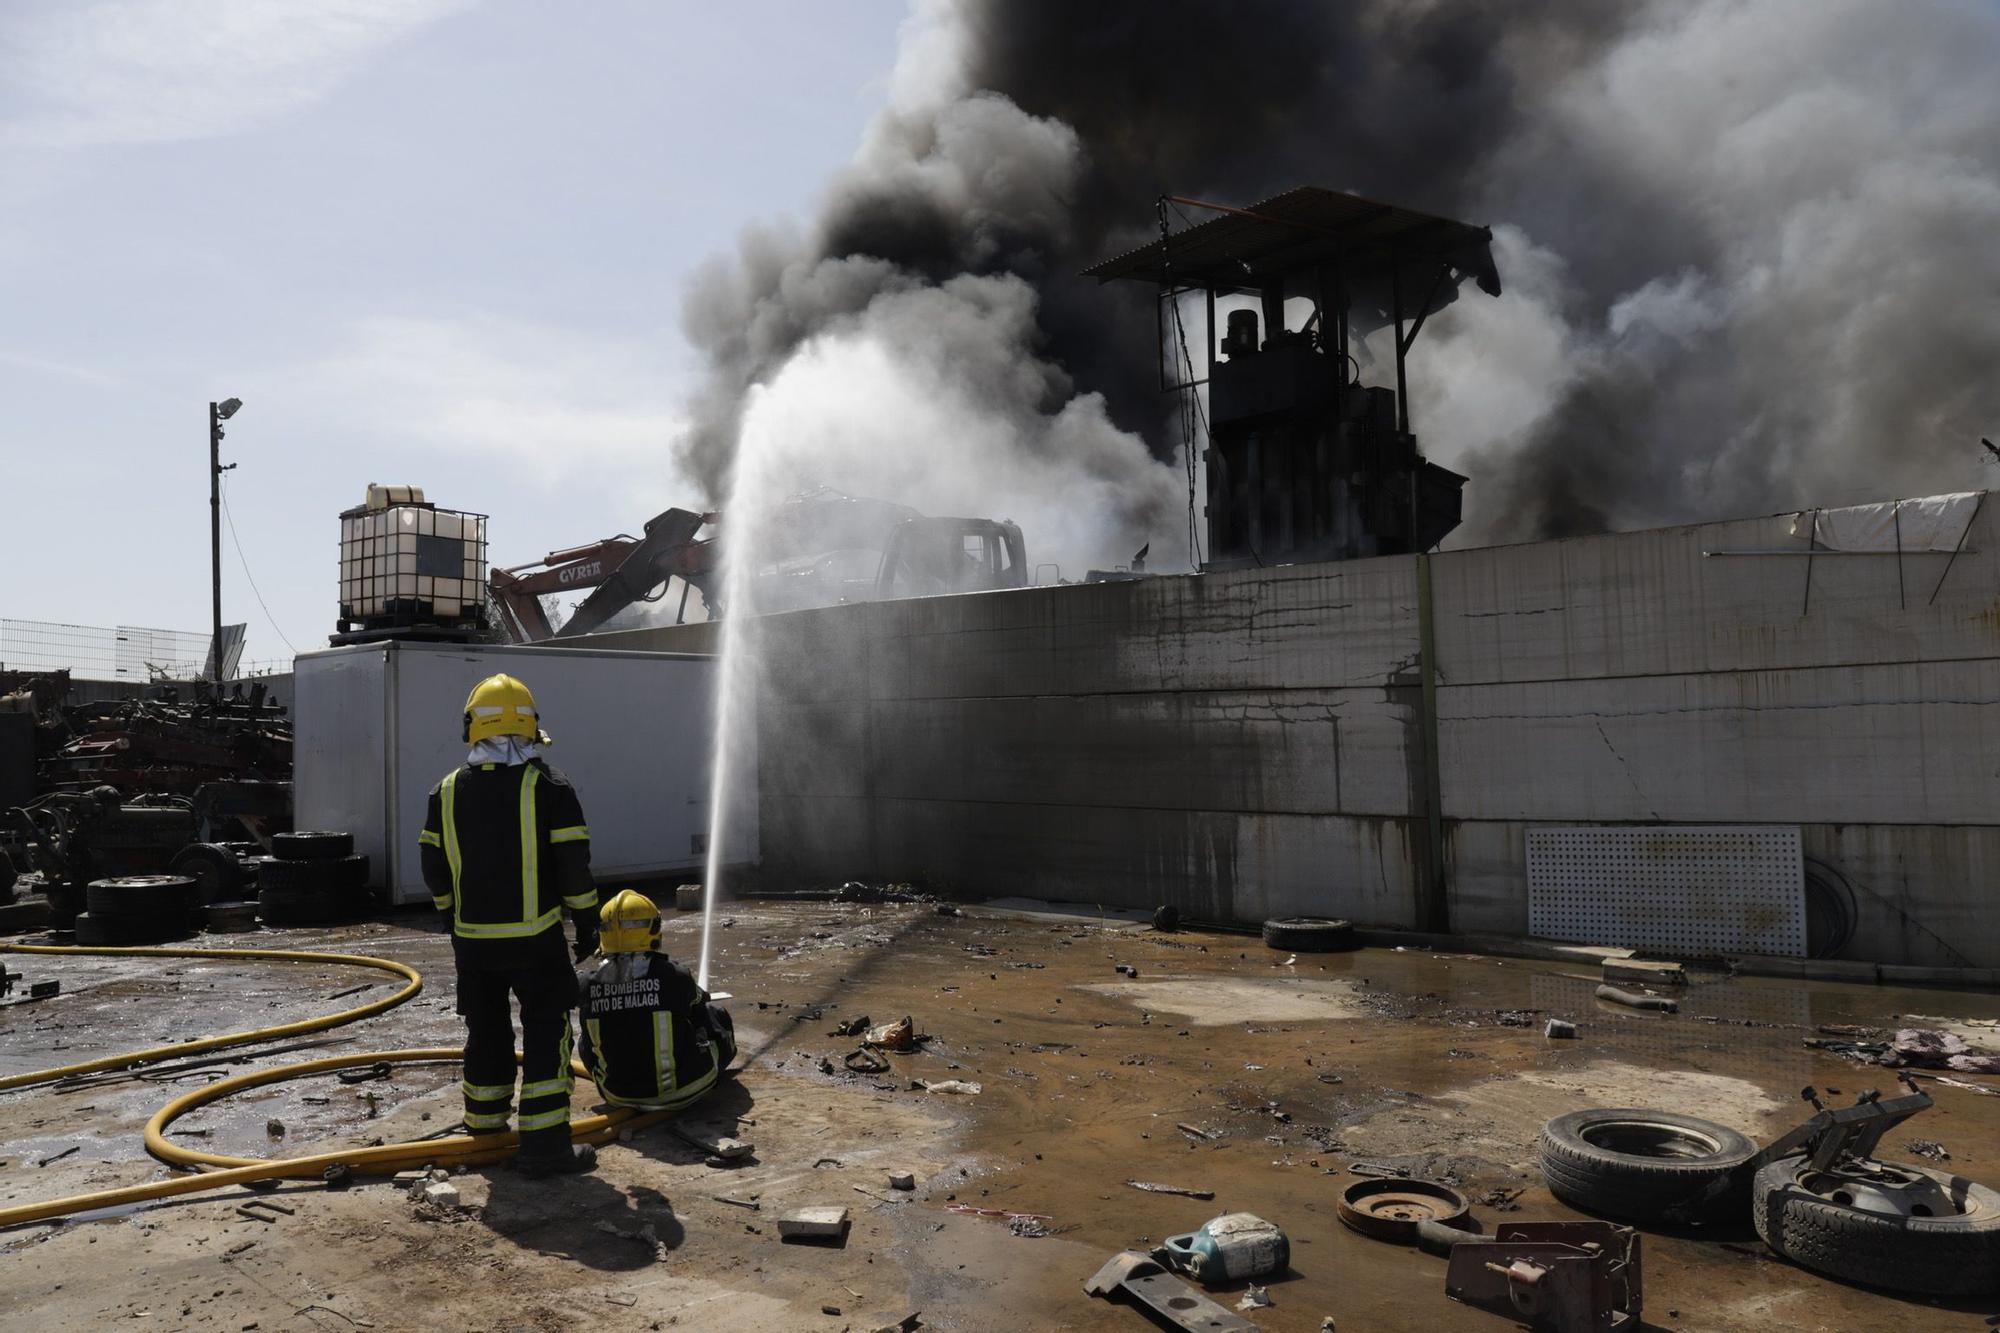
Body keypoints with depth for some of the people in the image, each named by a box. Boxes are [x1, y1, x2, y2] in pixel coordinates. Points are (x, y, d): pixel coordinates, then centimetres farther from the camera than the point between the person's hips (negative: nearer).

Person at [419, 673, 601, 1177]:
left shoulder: (447, 793, 3)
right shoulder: (549, 789, -10)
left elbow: (435, 871, 9)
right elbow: (574, 867, -10)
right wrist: (586, 924, 2)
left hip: (472, 939, 4)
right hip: (535, 939, -4)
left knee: (485, 1029, 21)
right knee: (545, 1033, 2)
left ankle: (484, 1119, 37)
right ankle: (545, 1144, -2)